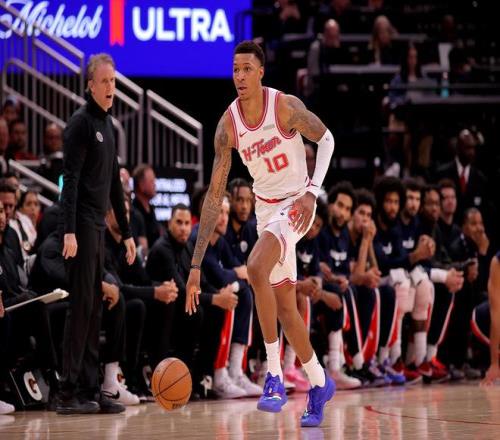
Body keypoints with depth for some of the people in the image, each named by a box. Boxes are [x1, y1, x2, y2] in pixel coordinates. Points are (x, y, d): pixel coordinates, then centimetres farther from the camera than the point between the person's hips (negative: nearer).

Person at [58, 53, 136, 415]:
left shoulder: (108, 125, 18)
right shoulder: (81, 123, -8)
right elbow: (71, 180, -15)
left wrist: (126, 232, 22)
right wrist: (69, 231, -23)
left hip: (98, 225, 9)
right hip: (82, 225, -9)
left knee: (95, 307, 8)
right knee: (81, 306, -10)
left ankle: (91, 391, 11)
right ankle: (70, 394, -9)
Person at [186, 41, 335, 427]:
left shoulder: (286, 107, -20)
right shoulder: (229, 124, -9)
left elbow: (326, 139, -4)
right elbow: (215, 195, -7)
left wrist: (312, 192, -19)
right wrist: (196, 265, -10)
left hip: (296, 204, -5)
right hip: (265, 207, 5)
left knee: (256, 268, -30)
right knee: (285, 307, 10)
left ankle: (275, 375, -21)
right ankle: (319, 384, 31)